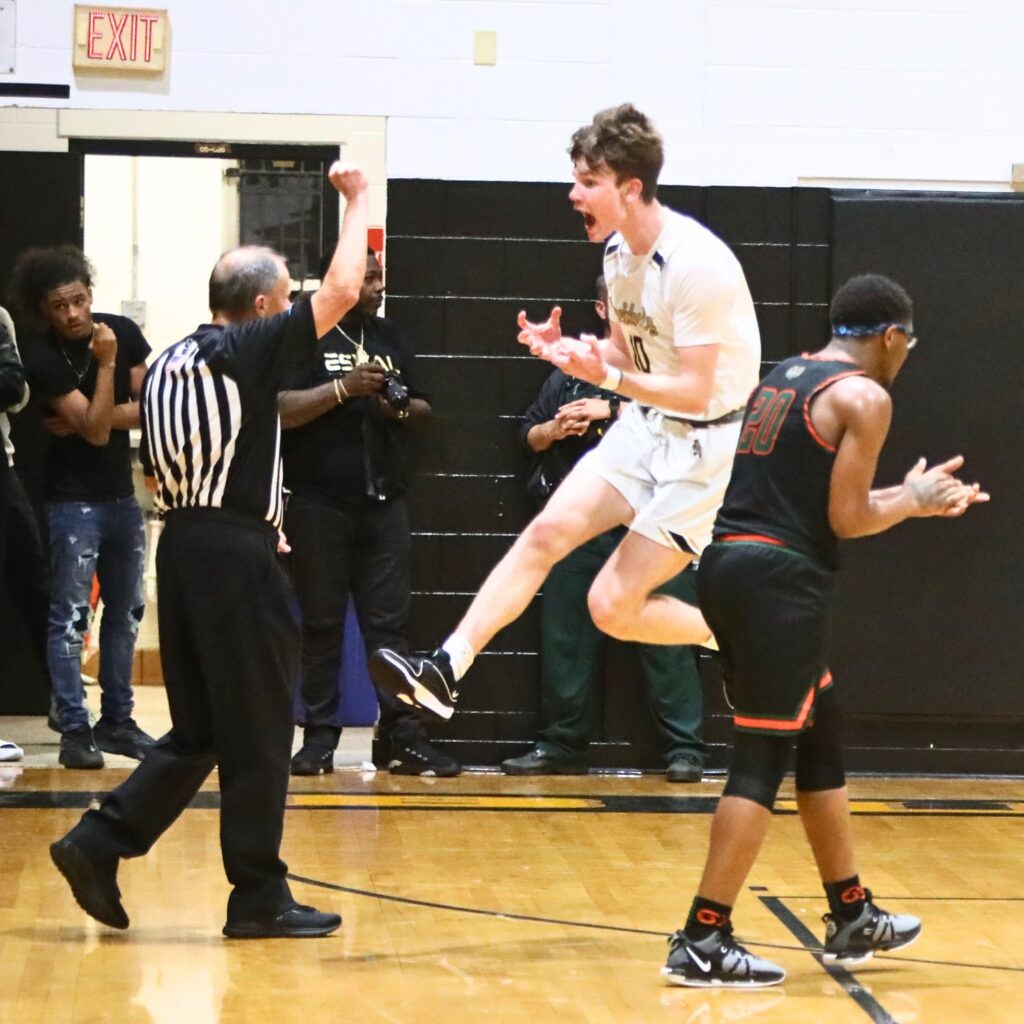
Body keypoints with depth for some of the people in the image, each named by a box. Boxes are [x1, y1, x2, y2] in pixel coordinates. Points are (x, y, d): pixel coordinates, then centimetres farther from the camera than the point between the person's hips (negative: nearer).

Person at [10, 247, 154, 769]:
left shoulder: (123, 332, -2)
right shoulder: (42, 357, -16)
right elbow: (96, 428, -21)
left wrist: (89, 418, -15)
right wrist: (105, 362, -24)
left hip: (122, 494, 6)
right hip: (73, 500, -6)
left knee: (125, 611, 12)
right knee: (69, 616, -5)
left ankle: (116, 721, 21)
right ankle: (74, 730, -3)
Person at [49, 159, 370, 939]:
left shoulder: (168, 365, 14)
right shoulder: (247, 350, -9)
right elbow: (341, 292, -11)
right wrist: (359, 201, 0)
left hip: (183, 545, 8)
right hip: (237, 552, -8)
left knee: (199, 730, 15)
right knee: (258, 735, 0)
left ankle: (99, 844, 6)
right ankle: (259, 898, 6)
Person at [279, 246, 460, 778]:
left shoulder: (388, 336, 16)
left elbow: (423, 409, 21)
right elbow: (278, 410, -12)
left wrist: (402, 408, -1)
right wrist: (344, 388, -18)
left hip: (383, 500, 4)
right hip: (318, 503, -4)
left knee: (389, 622, 2)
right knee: (321, 624, 2)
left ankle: (403, 735, 2)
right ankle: (319, 736, 7)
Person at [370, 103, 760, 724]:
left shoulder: (696, 264, -24)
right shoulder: (619, 251, 5)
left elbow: (696, 392, -23)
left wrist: (607, 377, -33)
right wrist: (565, 347, -1)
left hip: (708, 444, -8)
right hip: (649, 423, 8)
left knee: (613, 606, -9)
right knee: (548, 532, -7)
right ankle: (445, 671, -9)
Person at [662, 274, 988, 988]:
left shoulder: (779, 379, 20)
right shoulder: (864, 397, -6)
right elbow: (845, 519, -9)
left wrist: (913, 498, 30)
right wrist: (914, 499, 10)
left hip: (730, 563, 9)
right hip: (781, 579, -9)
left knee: (821, 734, 20)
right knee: (765, 755, -5)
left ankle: (851, 918, 29)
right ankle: (703, 942, -7)